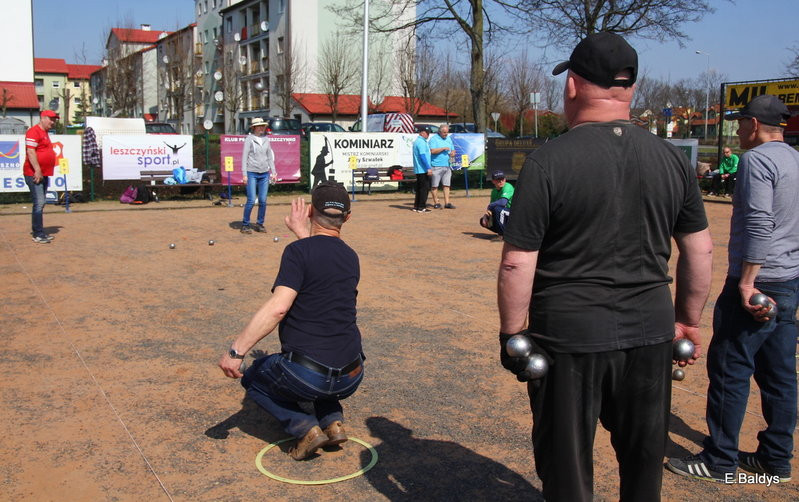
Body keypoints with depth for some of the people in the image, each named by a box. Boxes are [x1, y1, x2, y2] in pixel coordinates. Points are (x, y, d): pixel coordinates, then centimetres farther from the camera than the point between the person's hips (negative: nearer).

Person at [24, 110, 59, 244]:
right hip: (34, 174, -10)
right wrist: (37, 170, -23)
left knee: (40, 204, 14)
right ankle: (38, 234, -11)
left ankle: (37, 231, 22)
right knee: (38, 203, -12)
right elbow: (30, 152, -19)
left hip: (44, 174, 10)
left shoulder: (45, 133, 20)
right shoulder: (34, 131, -10)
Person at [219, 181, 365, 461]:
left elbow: (278, 307, -21)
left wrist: (236, 351, -19)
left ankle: (305, 428, 2)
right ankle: (333, 422, 14)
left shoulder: (299, 251, -9)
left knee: (253, 378, 25)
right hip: (350, 380, 6)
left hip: (305, 378, -6)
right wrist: (303, 234, 39)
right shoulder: (351, 258, 11)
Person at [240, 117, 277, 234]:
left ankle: (259, 224, 14)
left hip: (264, 174, 4)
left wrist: (273, 172, 11)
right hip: (252, 174, -4)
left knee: (263, 201, 2)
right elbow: (244, 157, -3)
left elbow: (270, 157, 16)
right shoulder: (249, 139, -2)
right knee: (251, 200, -8)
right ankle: (245, 225, 4)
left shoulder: (266, 139, 11)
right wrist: (244, 174, -9)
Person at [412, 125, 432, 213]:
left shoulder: (417, 141, 17)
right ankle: (421, 207, -4)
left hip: (418, 170, 10)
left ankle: (416, 206, 17)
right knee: (424, 188, -6)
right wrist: (428, 168, -23)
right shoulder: (421, 142, -15)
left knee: (419, 188, 14)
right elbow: (423, 156, -21)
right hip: (423, 169, -10)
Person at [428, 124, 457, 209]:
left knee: (447, 185, 3)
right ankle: (436, 203, 5)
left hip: (447, 166, 6)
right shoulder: (434, 139, -3)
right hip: (436, 166, -6)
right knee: (435, 186, -1)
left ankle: (447, 203, 4)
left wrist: (453, 153, -1)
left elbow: (453, 150, 22)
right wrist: (444, 148, -16)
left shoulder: (449, 139, 18)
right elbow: (433, 151, -15)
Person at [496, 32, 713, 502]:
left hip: (570, 334, -4)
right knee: (645, 461, 21)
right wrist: (689, 320, 18)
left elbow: (517, 261, -13)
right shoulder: (673, 158, 1)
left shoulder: (549, 161, -13)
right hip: (650, 330, 5)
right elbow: (700, 250, 7)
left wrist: (511, 332, -2)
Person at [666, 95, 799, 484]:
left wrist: (747, 282, -22)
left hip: (758, 283, -9)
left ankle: (719, 461, 7)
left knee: (730, 370, -1)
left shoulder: (756, 160, -12)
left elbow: (759, 224, -22)